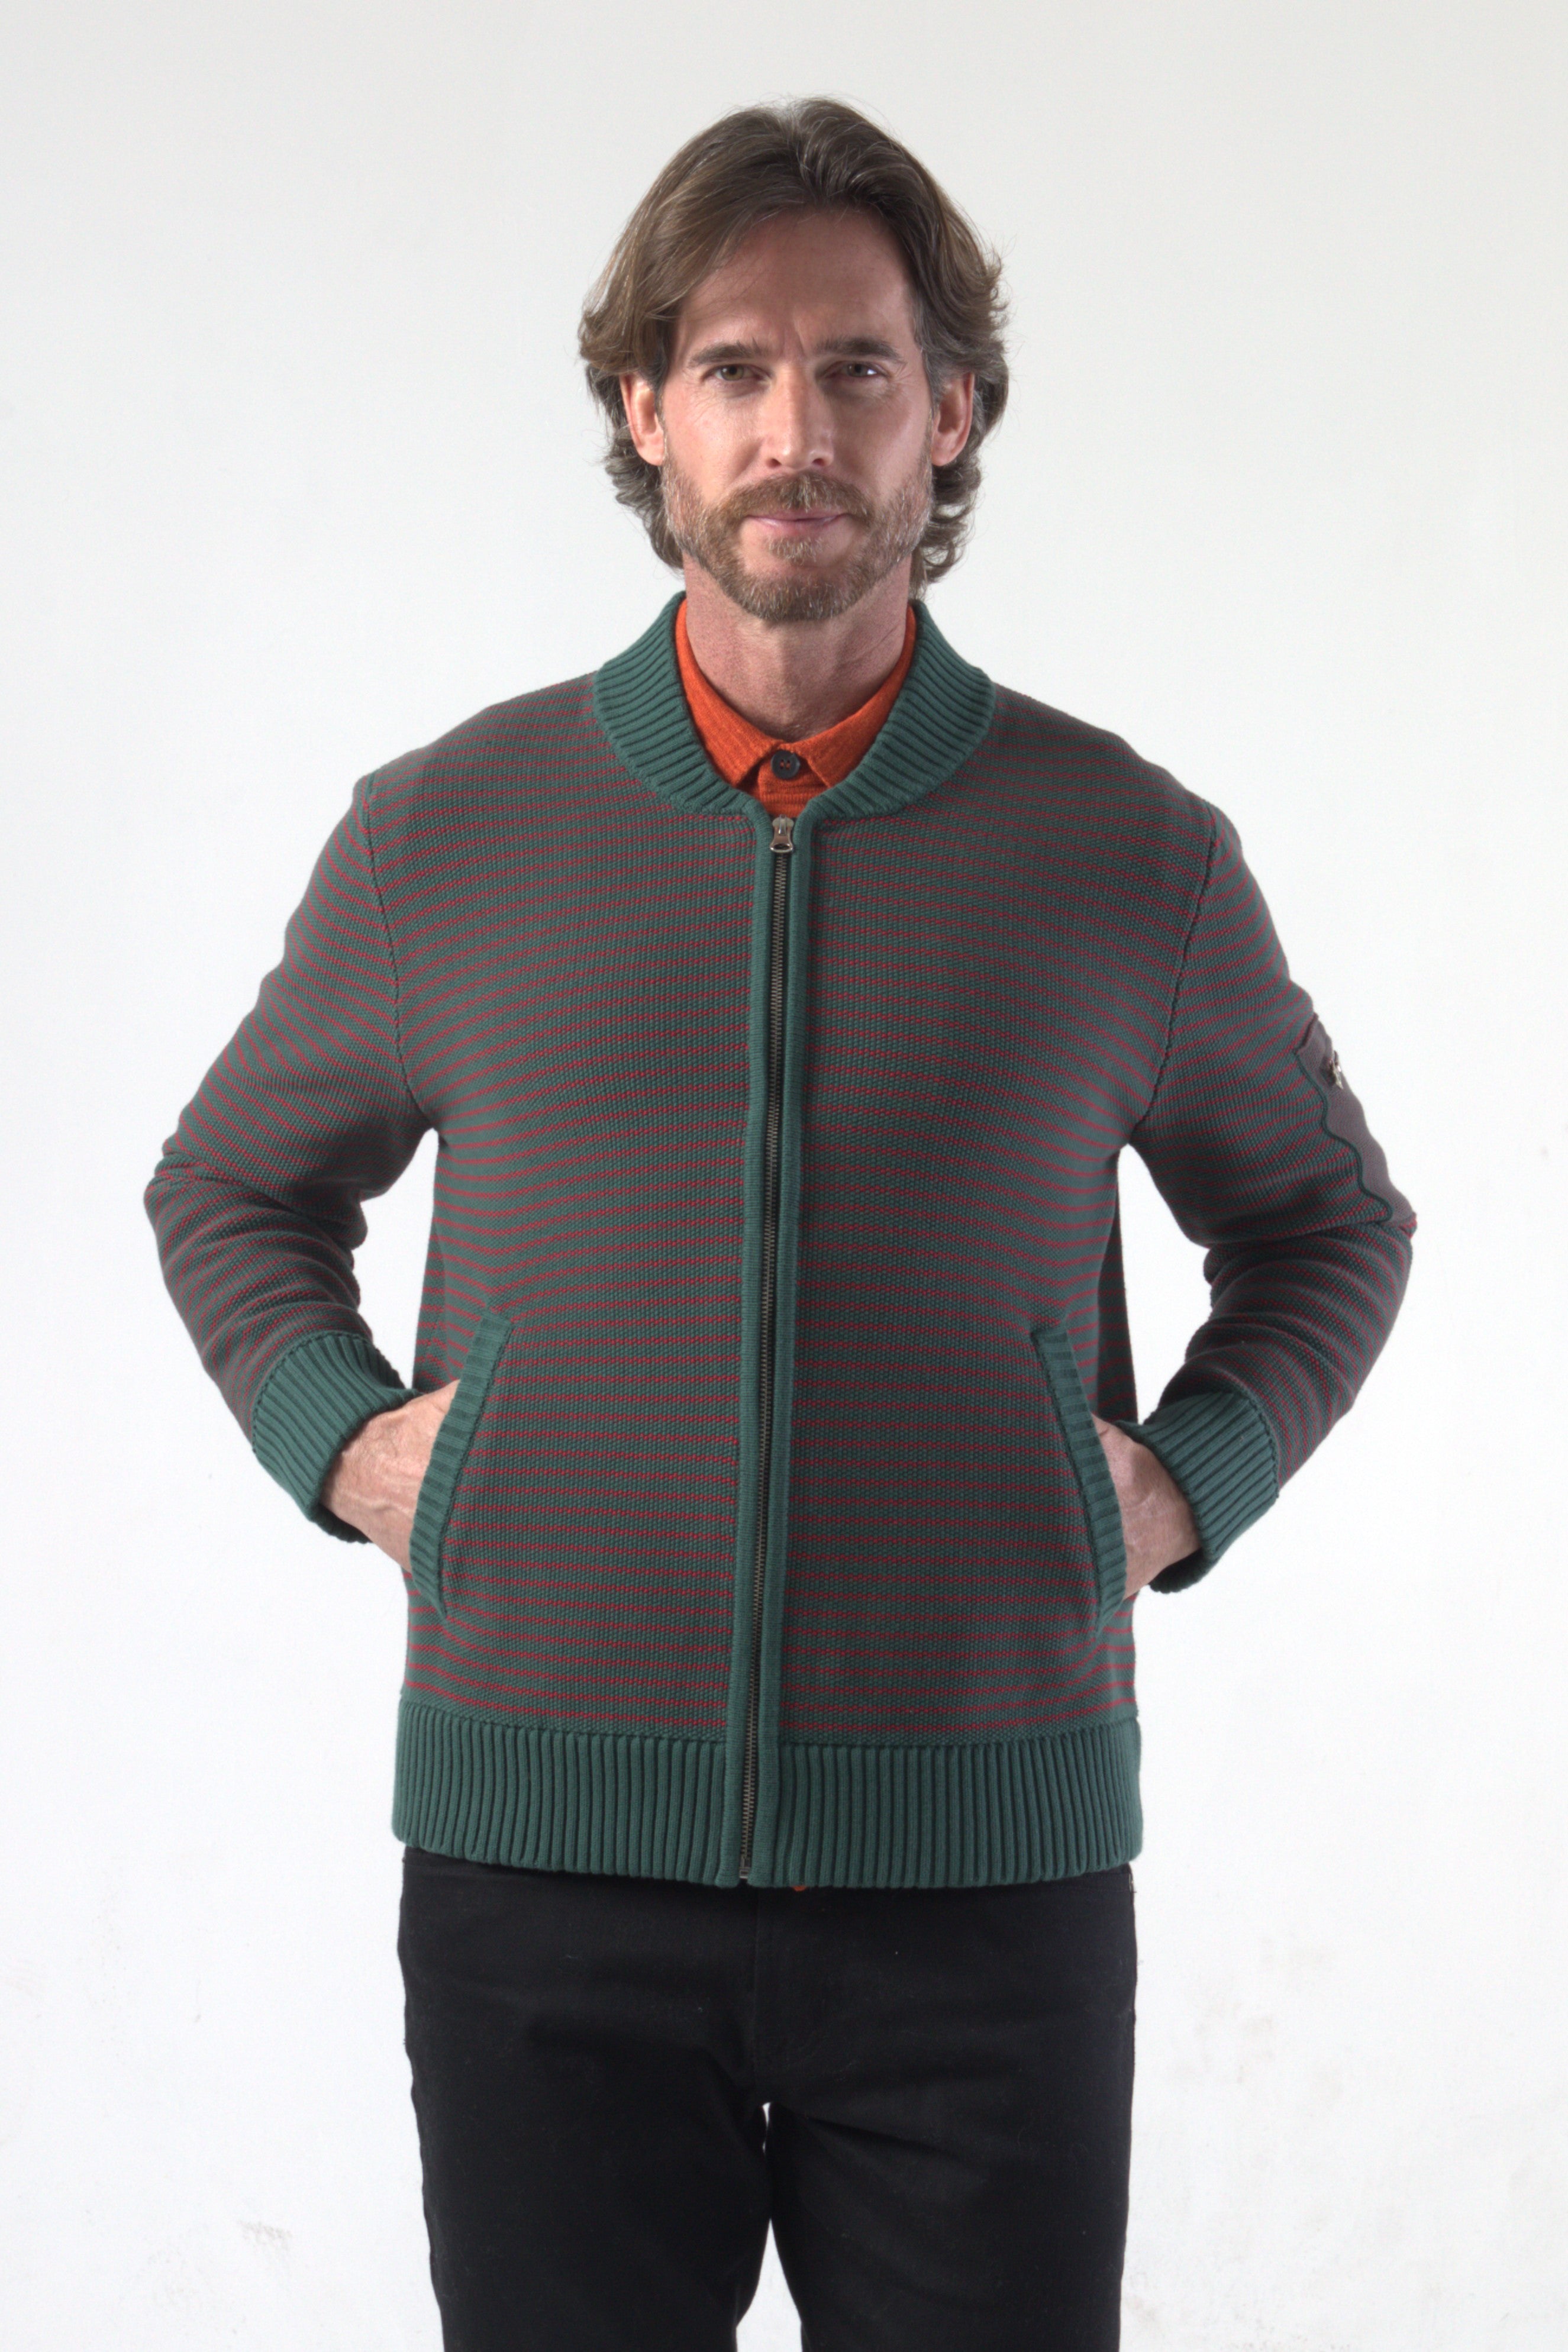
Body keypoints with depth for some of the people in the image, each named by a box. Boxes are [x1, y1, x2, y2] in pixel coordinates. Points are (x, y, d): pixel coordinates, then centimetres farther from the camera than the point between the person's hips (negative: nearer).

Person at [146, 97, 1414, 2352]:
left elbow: (1326, 1220, 19)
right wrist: (338, 1439, 3)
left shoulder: (1132, 853, 3)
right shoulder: (440, 834, 4)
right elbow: (232, 1187, 20)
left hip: (988, 1872, 0)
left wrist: (1188, 1482, 4)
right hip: (541, 1853, 1)